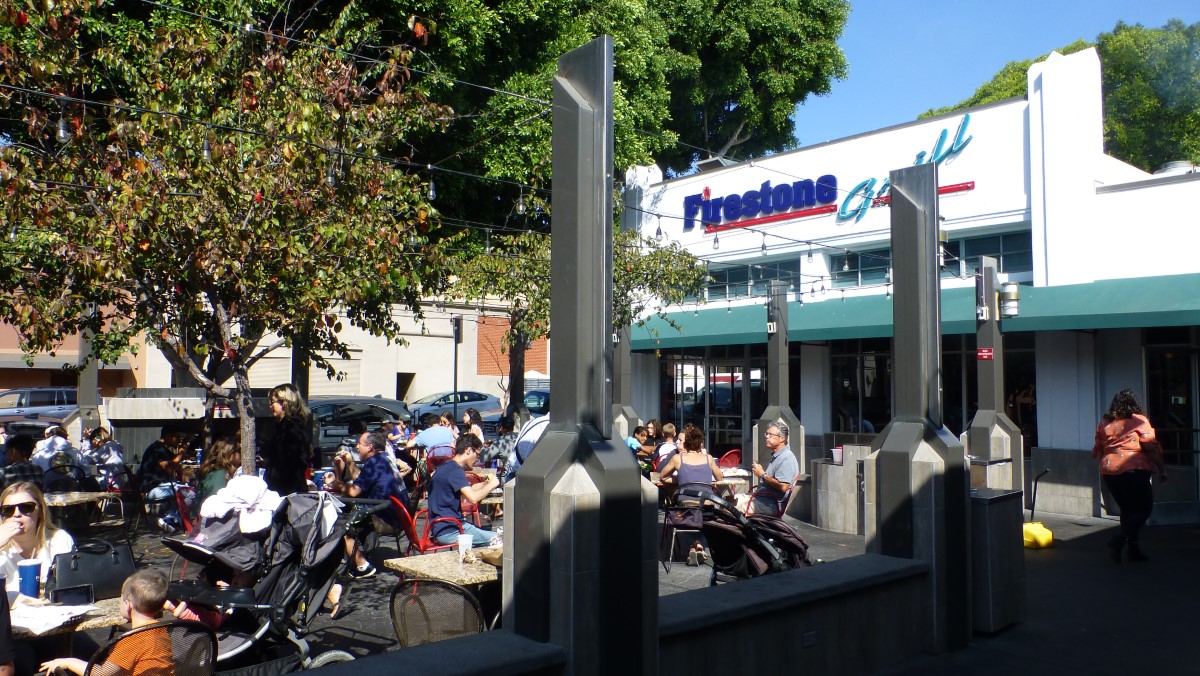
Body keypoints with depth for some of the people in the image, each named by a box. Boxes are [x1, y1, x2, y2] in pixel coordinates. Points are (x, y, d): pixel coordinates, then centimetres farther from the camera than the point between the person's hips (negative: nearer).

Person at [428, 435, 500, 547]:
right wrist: (491, 485, -11)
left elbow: (467, 489, 29)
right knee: (496, 540, -14)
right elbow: (473, 497, -27)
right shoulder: (455, 470, -17)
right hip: (448, 531, -11)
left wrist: (486, 483, 15)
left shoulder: (448, 467, 15)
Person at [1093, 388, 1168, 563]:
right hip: (1134, 470, -6)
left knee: (1127, 509, 16)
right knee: (1144, 509, 1)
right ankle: (1119, 540, -16)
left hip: (1108, 473, 6)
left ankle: (1134, 549, 14)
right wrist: (1162, 470, 2)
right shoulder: (1139, 421, -2)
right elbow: (1152, 447, -5)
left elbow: (1097, 450, 16)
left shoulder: (1104, 423, 12)